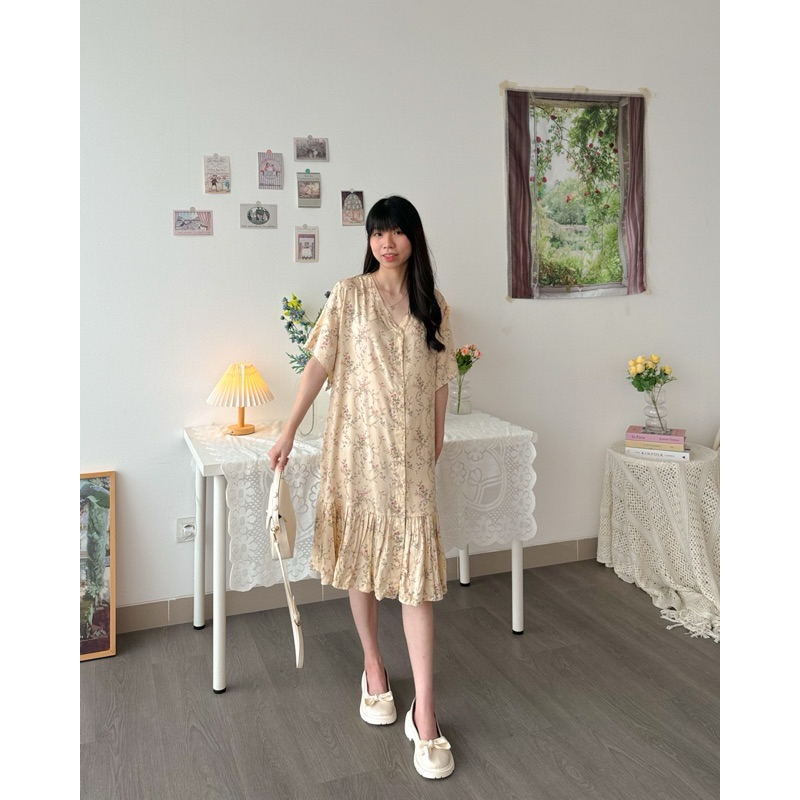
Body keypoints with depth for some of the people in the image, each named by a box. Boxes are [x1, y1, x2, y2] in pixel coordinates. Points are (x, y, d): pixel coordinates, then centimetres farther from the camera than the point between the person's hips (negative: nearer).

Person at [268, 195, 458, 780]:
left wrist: (436, 444, 12)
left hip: (411, 452, 1)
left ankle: (424, 711, 2)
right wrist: (289, 432, -4)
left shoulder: (432, 304, 7)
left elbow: (440, 380, 11)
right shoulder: (349, 295, 1)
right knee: (362, 558, 11)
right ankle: (374, 668, 33)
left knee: (416, 569, -4)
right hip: (358, 446, 0)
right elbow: (320, 363, -1)